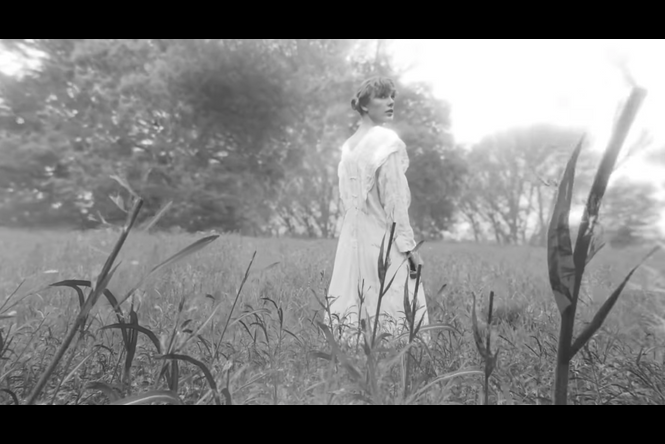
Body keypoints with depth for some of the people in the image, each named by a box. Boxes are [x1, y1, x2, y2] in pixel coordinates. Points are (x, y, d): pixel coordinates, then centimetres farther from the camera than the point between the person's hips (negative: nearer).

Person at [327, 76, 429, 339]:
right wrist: (409, 245, -9)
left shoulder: (349, 145, 12)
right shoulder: (387, 141, -10)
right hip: (384, 239, -7)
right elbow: (394, 199, -13)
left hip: (352, 238, 7)